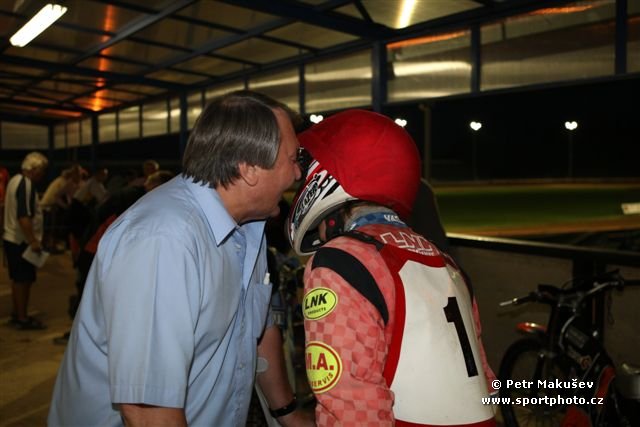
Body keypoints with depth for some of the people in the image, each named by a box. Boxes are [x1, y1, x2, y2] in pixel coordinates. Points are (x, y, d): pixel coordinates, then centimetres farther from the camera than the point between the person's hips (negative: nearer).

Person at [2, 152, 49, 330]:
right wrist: (33, 241, -26)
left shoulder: (16, 180, 13)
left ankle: (17, 314, 26)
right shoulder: (26, 185, -18)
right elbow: (24, 216, -26)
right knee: (24, 280, -3)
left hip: (12, 238, 10)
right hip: (21, 241, -10)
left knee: (18, 279, 17)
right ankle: (22, 319, 2)